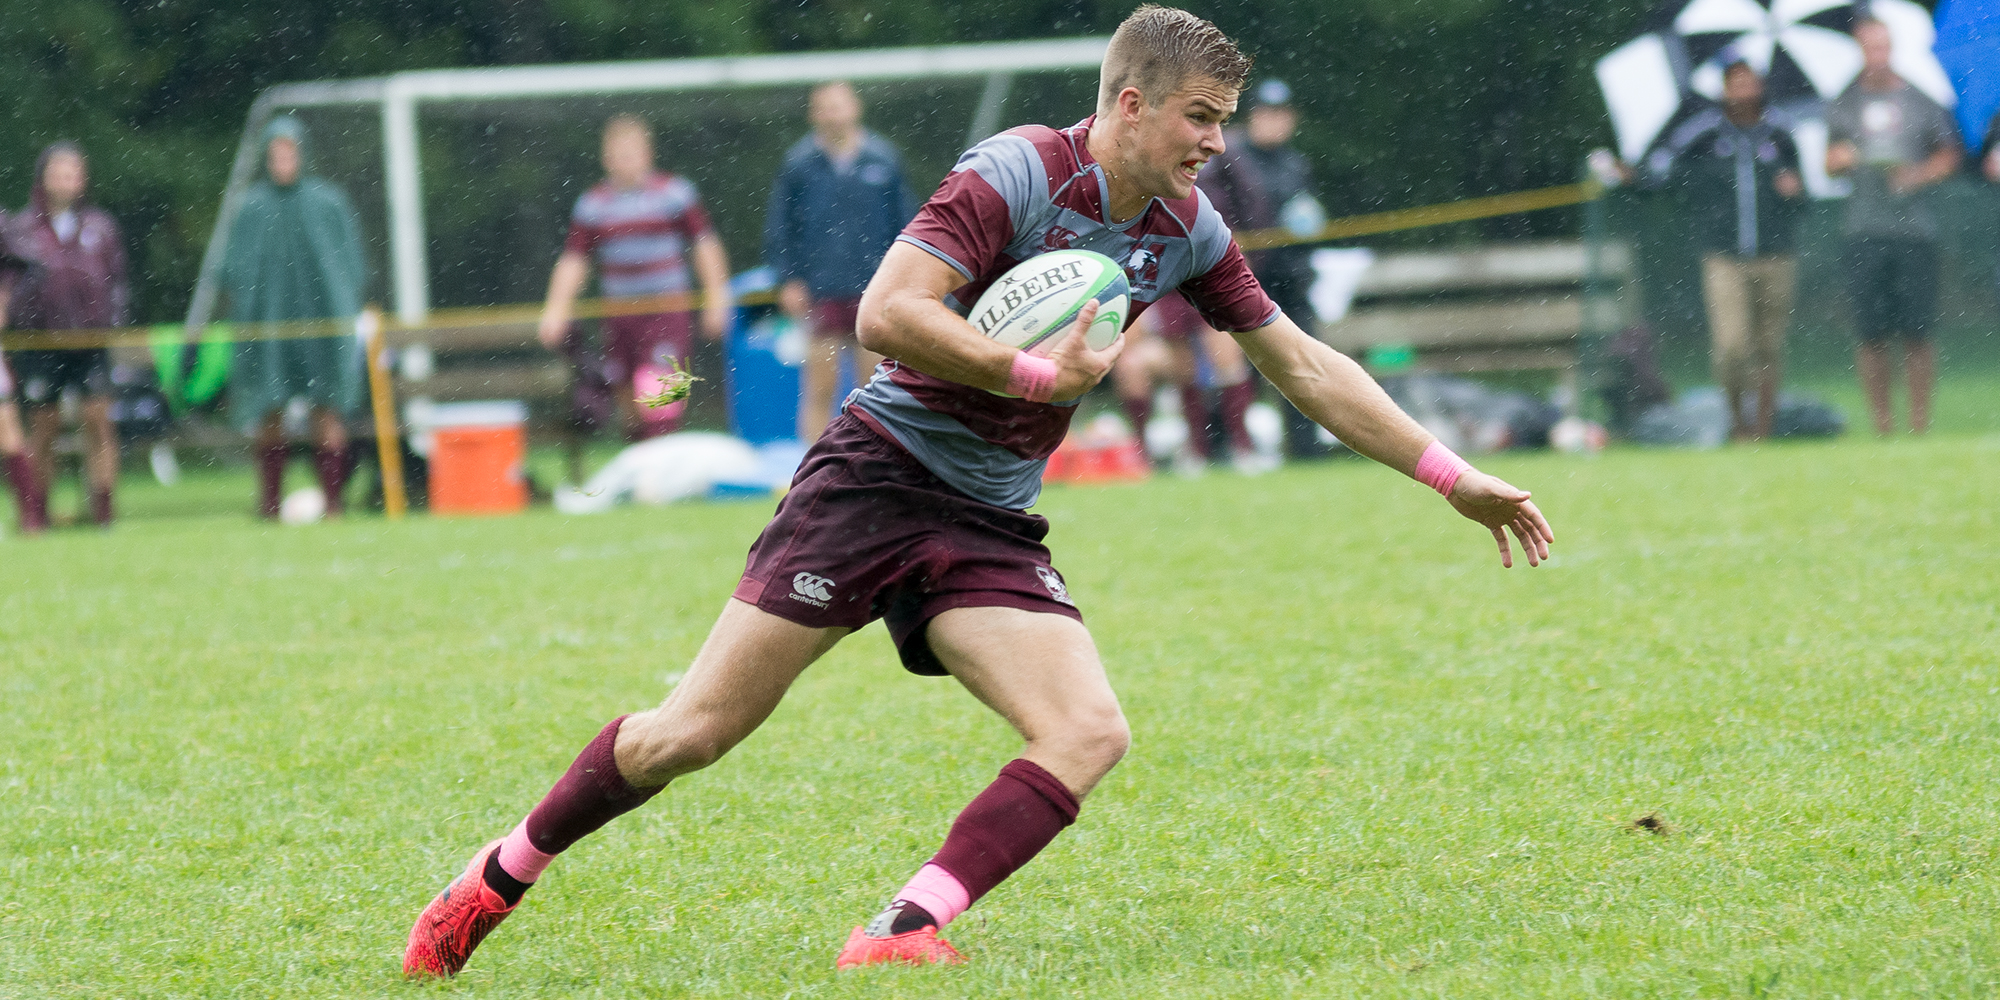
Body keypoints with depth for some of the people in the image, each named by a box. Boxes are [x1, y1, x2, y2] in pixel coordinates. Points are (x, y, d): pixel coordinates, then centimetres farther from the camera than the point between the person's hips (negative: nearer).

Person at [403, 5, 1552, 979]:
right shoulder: (1017, 174, -16)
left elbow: (1306, 366, 15)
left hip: (990, 528, 6)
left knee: (1090, 733, -17)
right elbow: (886, 314, -25)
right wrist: (1040, 374, -23)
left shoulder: (1188, 233, 5)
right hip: (881, 471, -6)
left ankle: (902, 933, -22)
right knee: (694, 732, -7)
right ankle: (500, 879, 13)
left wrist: (1454, 475, 14)